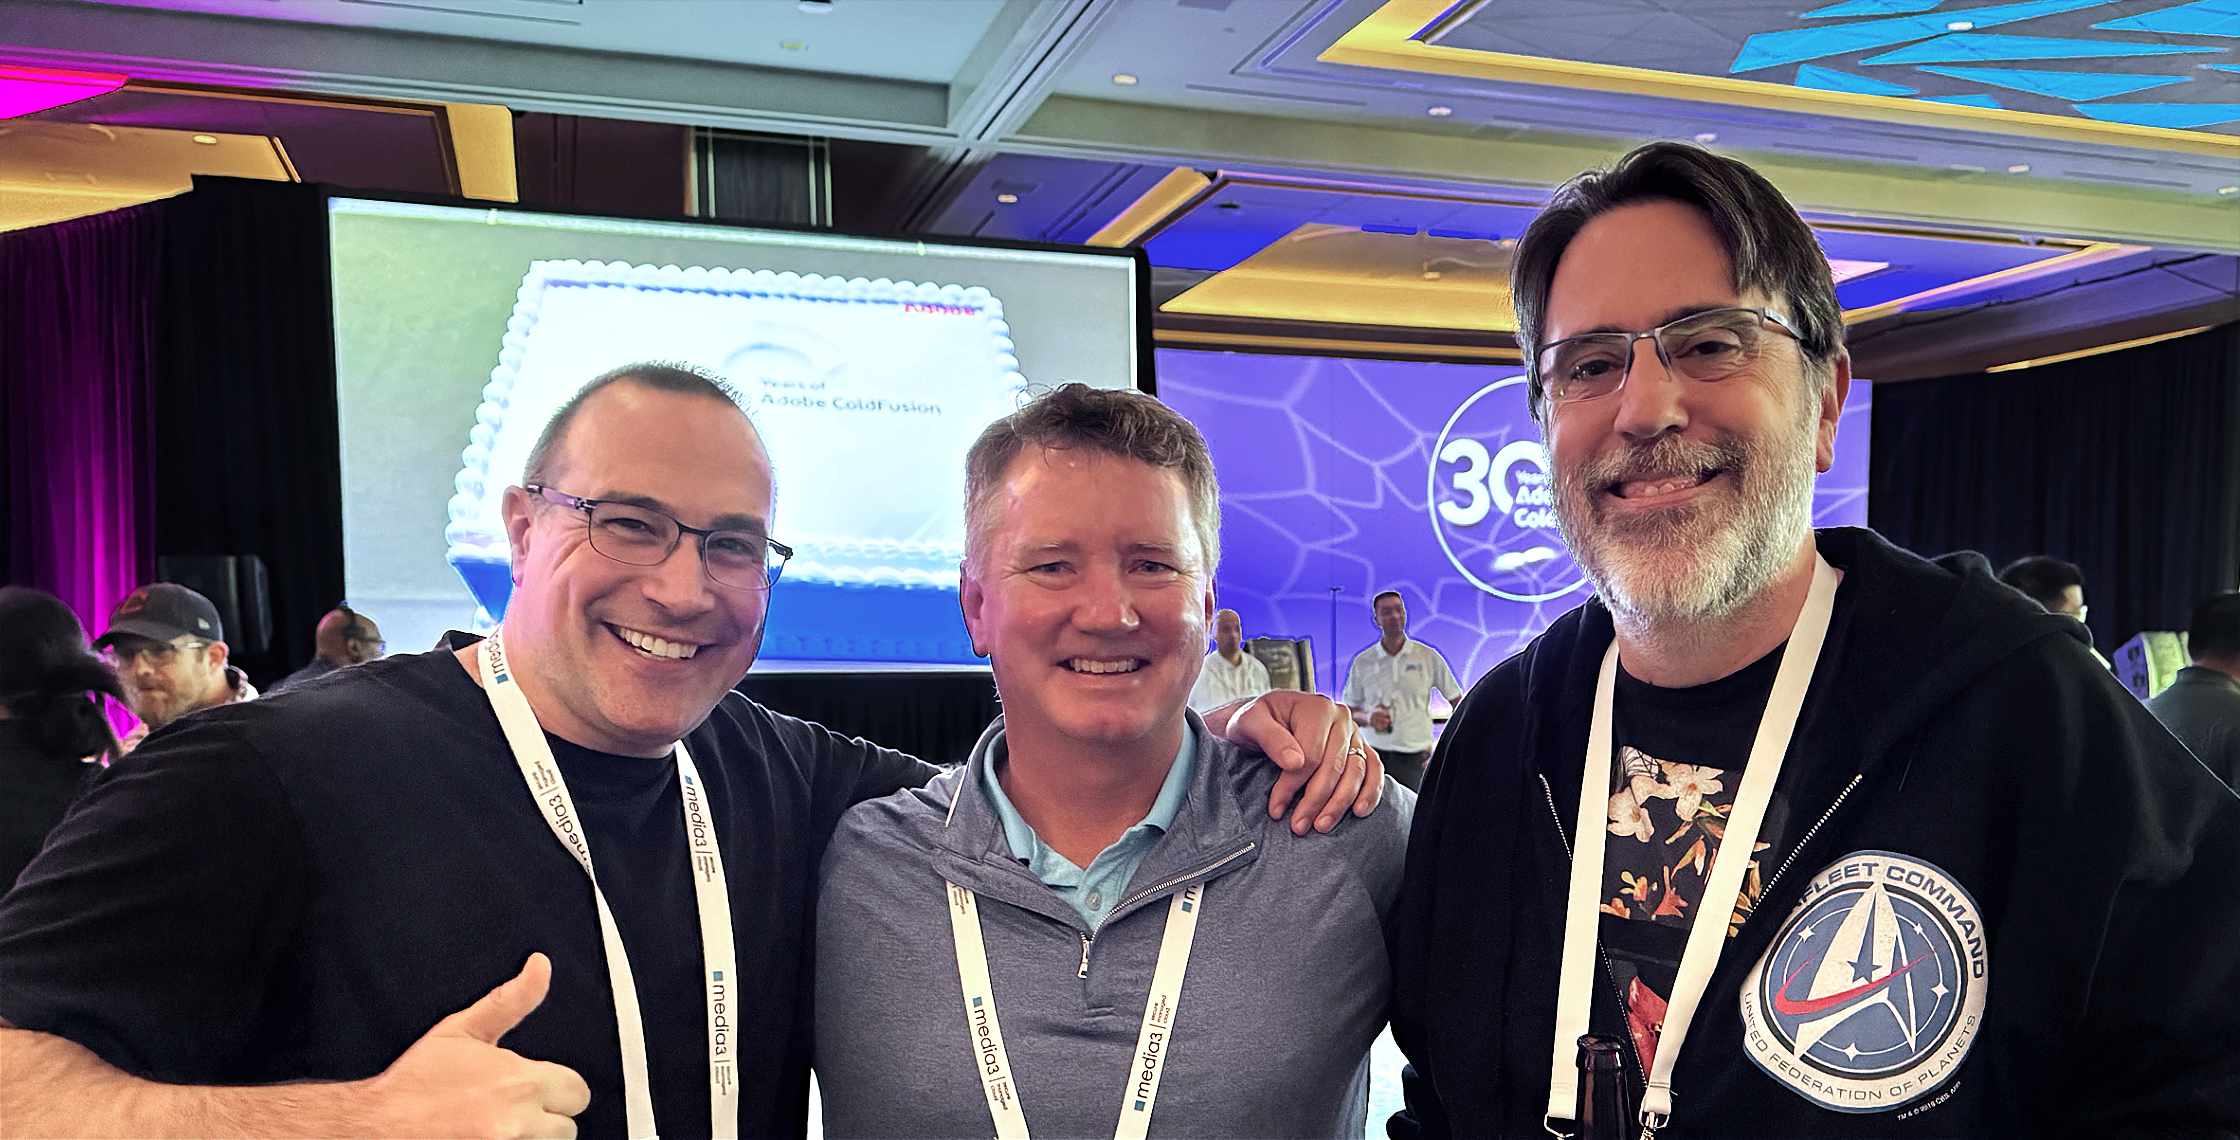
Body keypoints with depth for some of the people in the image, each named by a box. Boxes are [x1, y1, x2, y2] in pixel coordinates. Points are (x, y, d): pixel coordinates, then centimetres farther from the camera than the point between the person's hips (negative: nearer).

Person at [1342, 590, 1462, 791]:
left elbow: (1458, 702, 10)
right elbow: (1348, 712, 12)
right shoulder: (1362, 662, 7)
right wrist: (1368, 718, -9)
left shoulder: (1428, 657, 5)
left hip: (1416, 758, 0)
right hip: (1377, 756, 0)